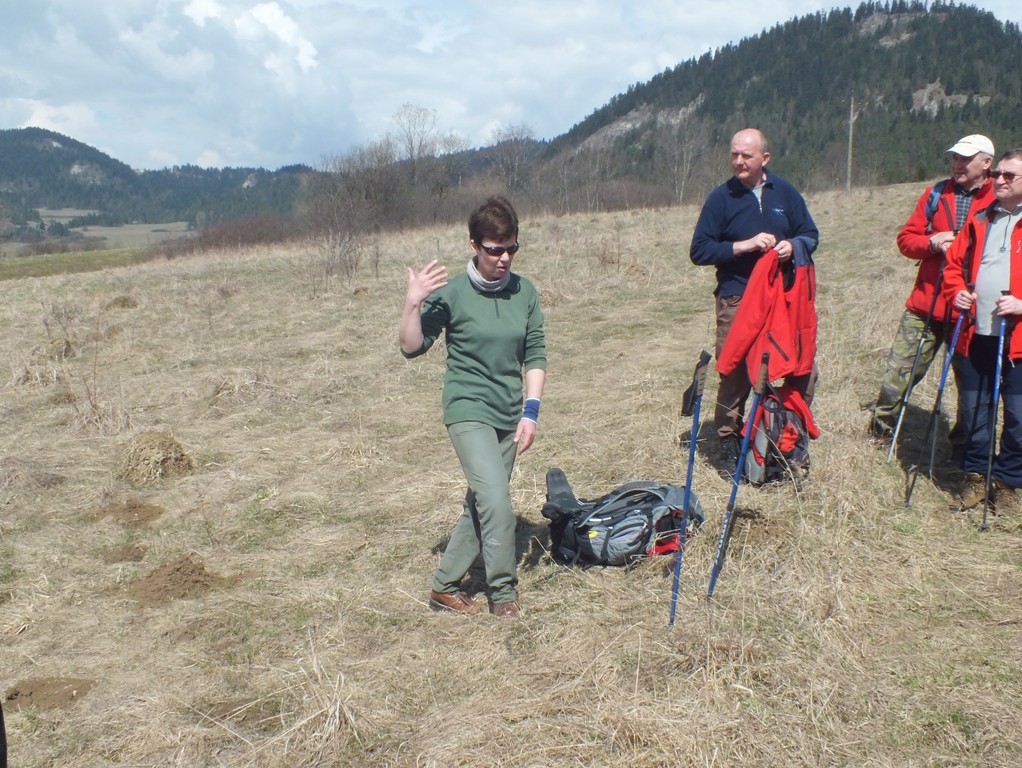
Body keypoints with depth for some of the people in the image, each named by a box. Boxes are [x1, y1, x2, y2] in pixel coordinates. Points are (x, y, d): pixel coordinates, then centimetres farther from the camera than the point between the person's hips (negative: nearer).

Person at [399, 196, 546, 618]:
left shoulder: (525, 292, 0)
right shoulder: (451, 293, -11)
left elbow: (535, 355, 4)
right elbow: (412, 347, -8)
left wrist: (531, 411, -4)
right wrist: (413, 303, -24)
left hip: (508, 415, 5)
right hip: (468, 411, -5)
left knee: (481, 505, 11)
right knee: (496, 502, -15)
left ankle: (445, 585, 27)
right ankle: (503, 592, 4)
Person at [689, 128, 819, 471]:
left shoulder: (785, 192, 7)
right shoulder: (721, 197, -1)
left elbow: (811, 235, 13)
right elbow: (699, 251, -4)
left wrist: (793, 245, -10)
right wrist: (743, 245, -16)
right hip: (736, 302, -2)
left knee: (801, 370, 3)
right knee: (734, 375, 1)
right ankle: (730, 442, 14)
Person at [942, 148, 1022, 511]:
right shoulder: (980, 221, 14)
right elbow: (954, 262, 19)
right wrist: (956, 292, 0)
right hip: (975, 333, 4)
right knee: (974, 411, 11)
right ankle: (976, 474, 24)